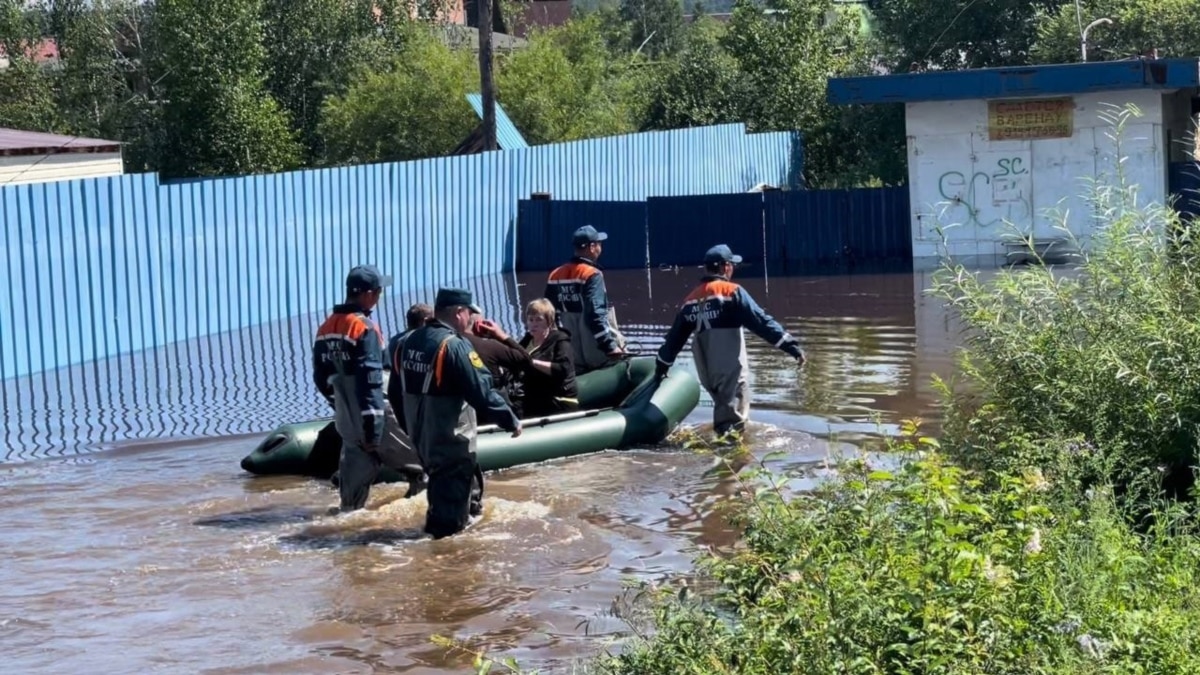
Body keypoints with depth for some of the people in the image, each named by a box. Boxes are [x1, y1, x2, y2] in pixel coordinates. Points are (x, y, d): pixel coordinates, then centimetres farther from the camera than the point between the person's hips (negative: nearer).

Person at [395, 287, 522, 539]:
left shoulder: (410, 342, 7)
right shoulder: (455, 345, -20)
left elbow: (398, 389, 16)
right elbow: (481, 391, -21)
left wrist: (409, 425, 27)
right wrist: (511, 421, -11)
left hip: (420, 432, 9)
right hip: (450, 436, -9)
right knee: (454, 486, 0)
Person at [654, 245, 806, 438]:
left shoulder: (691, 299, 15)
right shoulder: (732, 291, -6)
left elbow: (675, 336, 21)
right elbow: (760, 321, -12)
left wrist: (662, 365, 32)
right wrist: (789, 344, -12)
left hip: (706, 370, 7)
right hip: (729, 369, -7)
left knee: (724, 407, 20)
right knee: (732, 414, -5)